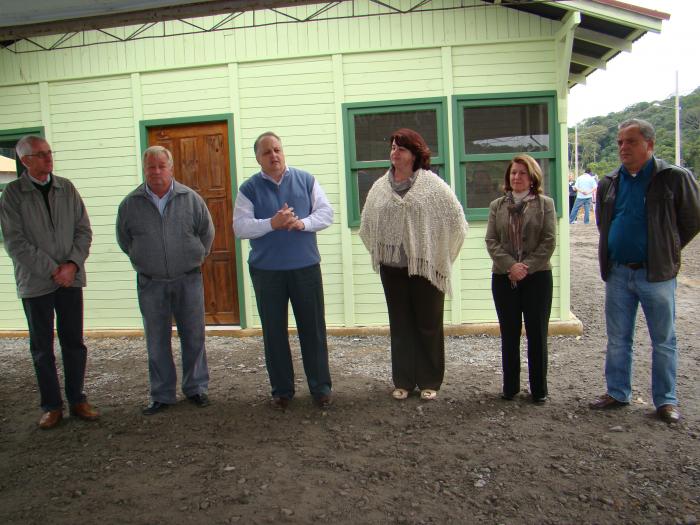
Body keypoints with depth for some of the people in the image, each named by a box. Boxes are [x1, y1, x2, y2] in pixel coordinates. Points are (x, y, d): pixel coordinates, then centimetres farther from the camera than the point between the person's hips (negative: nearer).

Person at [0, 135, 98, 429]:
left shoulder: (66, 188, 6)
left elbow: (84, 230, 6)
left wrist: (73, 264, -9)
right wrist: (53, 270, -13)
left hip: (70, 278, 3)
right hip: (35, 281, -2)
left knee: (74, 342, 7)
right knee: (42, 348, 6)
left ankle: (77, 400, 19)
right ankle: (52, 407, 17)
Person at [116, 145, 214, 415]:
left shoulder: (191, 199, -2)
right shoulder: (130, 204, -1)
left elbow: (207, 233, 10)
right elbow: (124, 240, 13)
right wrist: (142, 261, 12)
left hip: (188, 280, 0)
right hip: (150, 284, 1)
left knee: (193, 337, 8)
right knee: (157, 342, 8)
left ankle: (196, 388, 23)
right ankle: (161, 395, 20)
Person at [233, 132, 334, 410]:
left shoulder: (306, 180, 5)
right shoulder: (249, 188, 2)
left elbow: (326, 213, 3)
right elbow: (240, 227, -5)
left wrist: (303, 223, -15)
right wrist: (272, 223, -20)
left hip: (306, 266, 0)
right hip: (266, 270, 0)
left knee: (313, 329, 6)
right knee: (274, 332, 8)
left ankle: (321, 387, 19)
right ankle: (282, 390, 22)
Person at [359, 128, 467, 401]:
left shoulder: (432, 185, -5)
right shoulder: (379, 187, 7)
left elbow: (455, 220, -5)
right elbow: (367, 225, 18)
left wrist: (441, 255, -3)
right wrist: (379, 253, 13)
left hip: (426, 266, -3)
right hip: (392, 268, 4)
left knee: (429, 325, 6)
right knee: (400, 326, 11)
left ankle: (429, 382, 20)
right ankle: (403, 381, 23)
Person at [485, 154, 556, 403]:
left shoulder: (545, 204, 3)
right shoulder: (497, 205, 9)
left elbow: (549, 240, -4)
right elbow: (491, 241, 0)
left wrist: (527, 267, -14)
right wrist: (510, 265, -14)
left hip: (537, 277, -2)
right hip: (503, 278, 2)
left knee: (537, 334, 3)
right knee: (509, 335, 8)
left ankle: (539, 389, 15)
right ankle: (510, 386, 19)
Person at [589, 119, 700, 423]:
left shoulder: (674, 178, -7)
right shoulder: (609, 183, 7)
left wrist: (668, 250, 3)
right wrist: (610, 257, 13)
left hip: (656, 273, -4)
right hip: (617, 273, 4)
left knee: (663, 341, 7)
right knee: (617, 339, 12)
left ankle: (666, 400, 19)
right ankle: (617, 393, 25)